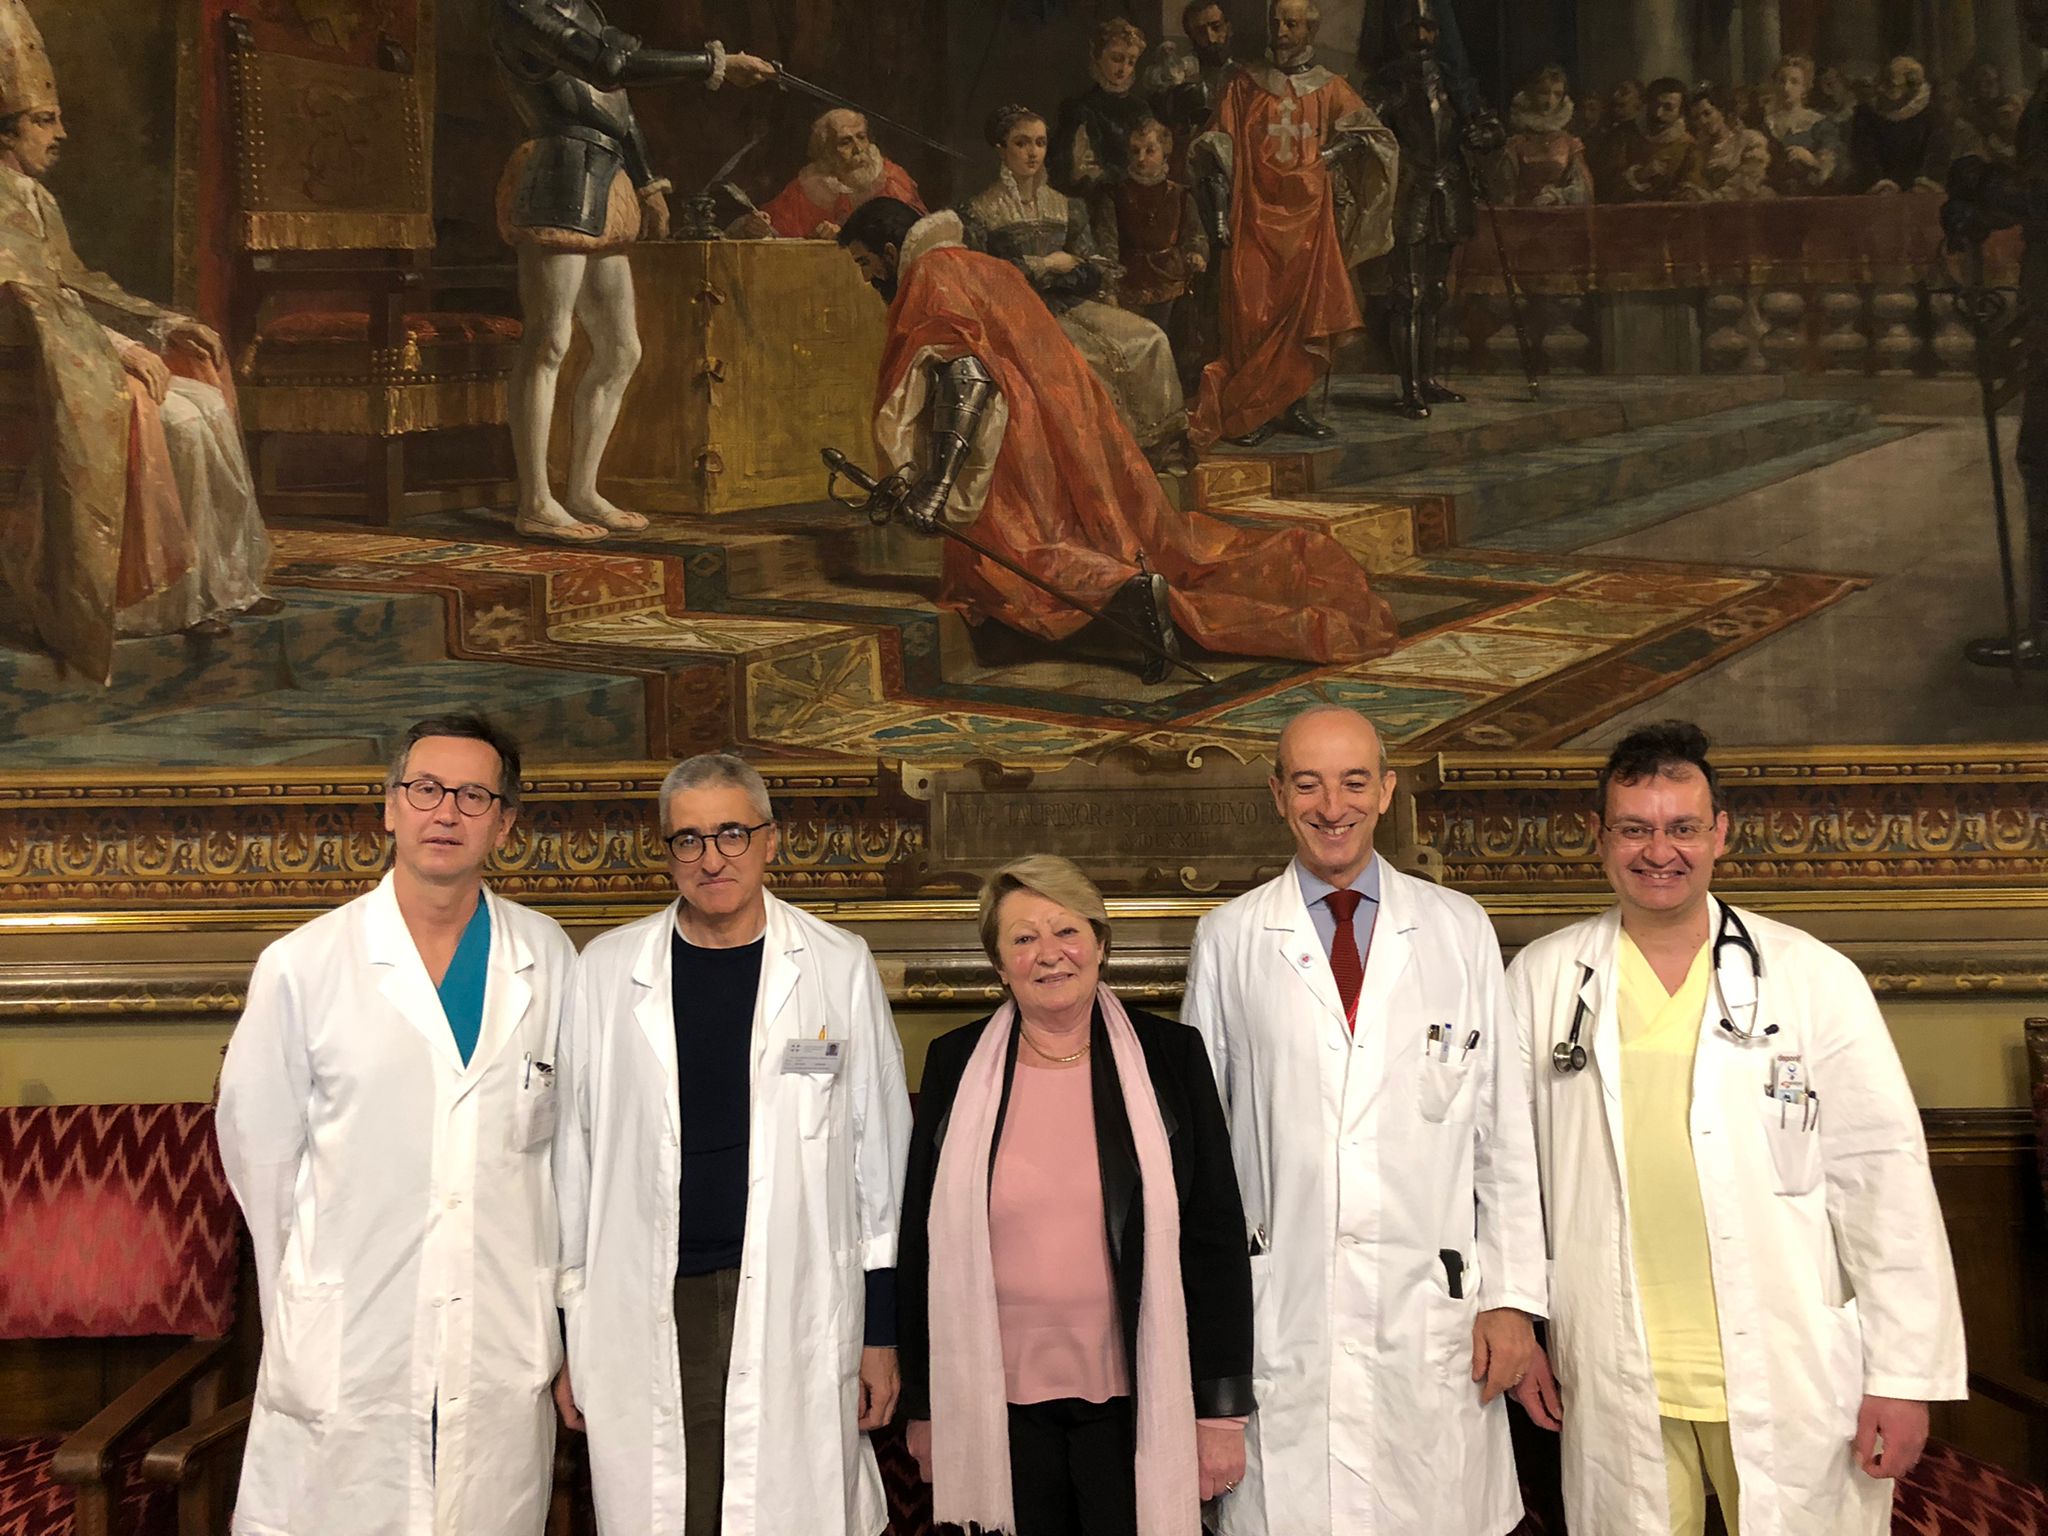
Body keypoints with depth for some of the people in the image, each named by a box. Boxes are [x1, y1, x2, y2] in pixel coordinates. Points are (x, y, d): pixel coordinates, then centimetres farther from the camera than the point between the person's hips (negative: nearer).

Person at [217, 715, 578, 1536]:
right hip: (348, 1352, -2)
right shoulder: (301, 966, -4)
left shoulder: (548, 959, 2)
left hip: (506, 1349, 2)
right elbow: (258, 1149, 3)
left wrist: (550, 1288, 12)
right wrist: (306, 1302, 9)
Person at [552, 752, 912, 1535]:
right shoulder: (606, 970, 4)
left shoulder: (839, 966, 1)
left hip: (797, 1308, -1)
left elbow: (878, 1151, 4)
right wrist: (573, 1334, 8)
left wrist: (882, 1329, 4)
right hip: (647, 1310, 1)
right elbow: (574, 1156, 8)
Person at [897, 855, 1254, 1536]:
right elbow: (922, 1243, 6)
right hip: (999, 1398, 1)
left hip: (1132, 1401, -1)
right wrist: (923, 1406, 7)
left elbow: (1216, 1240, 0)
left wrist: (1222, 1407, -2)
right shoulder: (956, 1065, 2)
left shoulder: (1170, 1055, -1)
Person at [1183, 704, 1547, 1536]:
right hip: (1280, 1315, 0)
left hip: (1432, 1312, 1)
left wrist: (1513, 1297, 2)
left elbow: (1504, 1127, 5)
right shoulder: (1228, 938, 4)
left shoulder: (1459, 929, 5)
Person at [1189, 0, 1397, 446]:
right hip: (1255, 214, -2)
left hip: (1310, 216, 2)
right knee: (1253, 317, -7)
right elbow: (1219, 150, 5)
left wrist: (1333, 154, -8)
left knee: (1310, 316, -1)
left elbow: (1377, 137, 6)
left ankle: (1295, 406, 8)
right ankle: (1251, 412, -2)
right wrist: (1220, 214, -4)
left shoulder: (1329, 88, 11)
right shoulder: (1243, 83, 9)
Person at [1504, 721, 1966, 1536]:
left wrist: (1905, 1373, -5)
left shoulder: (1815, 978, -5)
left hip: (1791, 1378, -1)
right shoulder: (1541, 980, 0)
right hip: (1614, 1381, 1)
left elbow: (1882, 1177, -4)